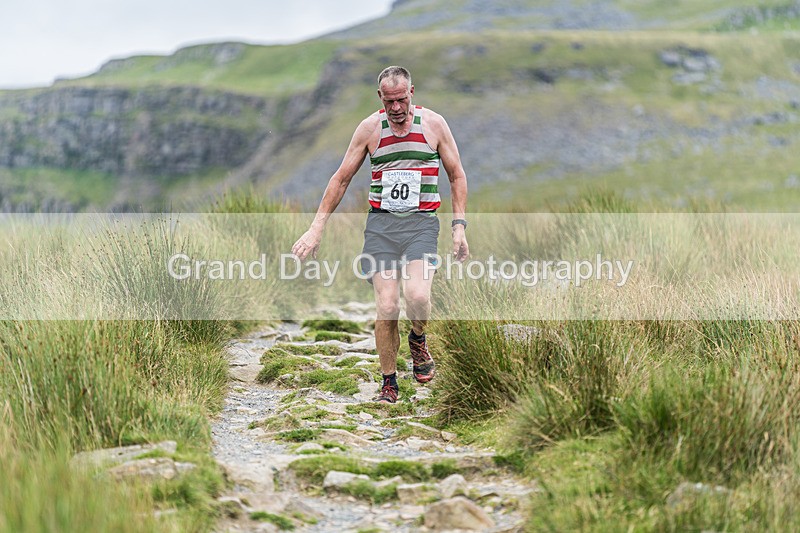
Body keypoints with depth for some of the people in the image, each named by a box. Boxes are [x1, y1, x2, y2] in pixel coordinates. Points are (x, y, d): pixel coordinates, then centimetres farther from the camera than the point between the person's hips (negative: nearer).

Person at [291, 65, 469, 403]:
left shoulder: (433, 124, 3)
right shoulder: (369, 128, 5)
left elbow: (457, 177, 11)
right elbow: (341, 179, 12)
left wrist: (459, 226, 2)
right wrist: (316, 228, 7)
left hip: (421, 223, -1)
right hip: (380, 223, 1)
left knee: (417, 296, -24)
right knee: (386, 308, -10)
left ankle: (418, 340, 10)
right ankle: (388, 383, 6)